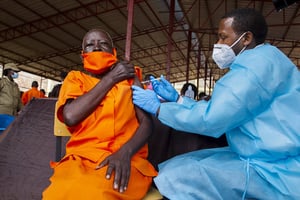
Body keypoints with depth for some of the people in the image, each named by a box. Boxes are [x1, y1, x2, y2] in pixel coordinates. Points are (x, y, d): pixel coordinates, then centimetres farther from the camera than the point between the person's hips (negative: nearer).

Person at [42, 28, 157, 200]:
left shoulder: (129, 77, 14)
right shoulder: (75, 78, 14)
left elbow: (146, 122, 2)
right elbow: (70, 116, -7)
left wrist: (125, 152, -18)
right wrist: (110, 79, -2)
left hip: (128, 159, -1)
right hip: (81, 158, 2)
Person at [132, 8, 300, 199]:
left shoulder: (259, 60, -17)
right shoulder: (256, 63, 17)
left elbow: (210, 119, -24)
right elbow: (214, 111, 15)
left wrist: (158, 107, -11)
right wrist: (176, 98, 12)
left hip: (278, 171, -10)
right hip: (263, 158, 10)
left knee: (174, 177, -22)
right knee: (172, 167, 6)